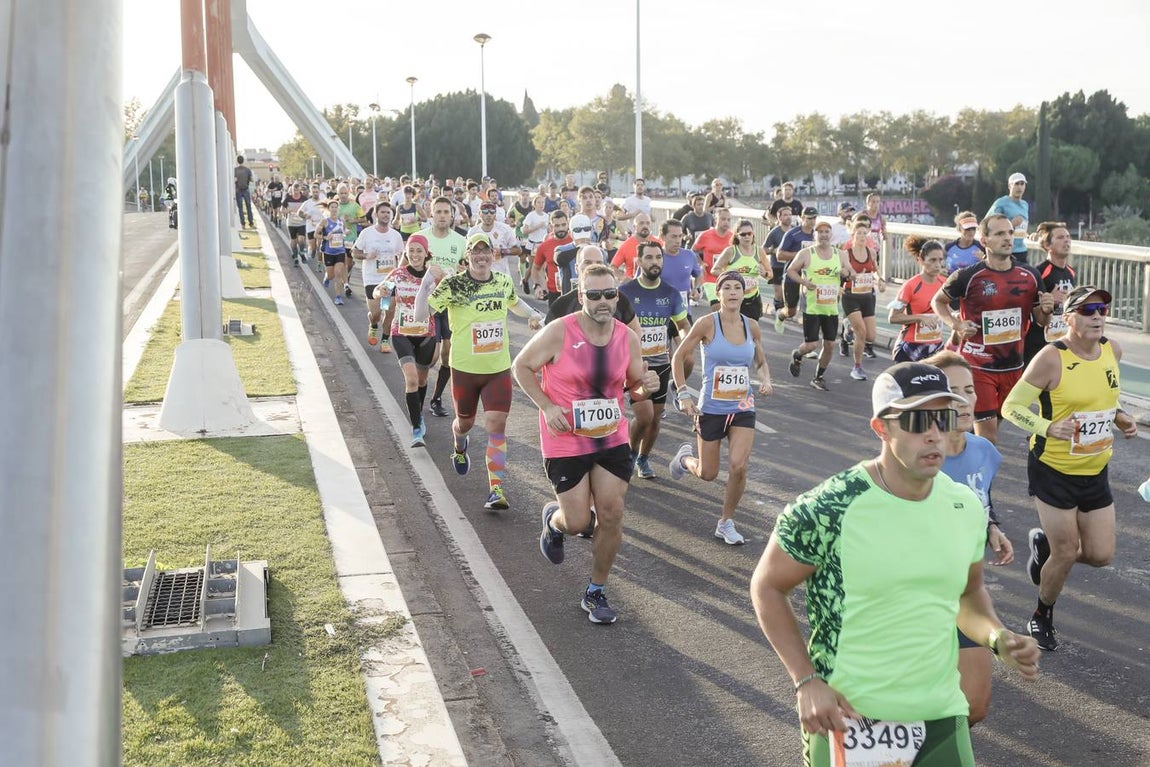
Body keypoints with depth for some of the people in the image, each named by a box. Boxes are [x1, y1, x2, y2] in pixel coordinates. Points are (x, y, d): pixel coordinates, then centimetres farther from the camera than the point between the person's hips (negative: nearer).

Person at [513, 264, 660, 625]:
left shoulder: (627, 338, -3)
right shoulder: (559, 332, -16)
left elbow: (634, 387, 11)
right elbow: (521, 366, -5)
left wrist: (646, 386, -14)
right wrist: (547, 406, -16)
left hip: (612, 438, 4)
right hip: (566, 442, -4)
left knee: (611, 515, 1)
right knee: (577, 521, -1)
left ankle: (596, 592, 21)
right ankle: (553, 518, 39)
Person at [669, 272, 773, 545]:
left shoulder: (752, 327, 1)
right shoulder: (707, 324, -11)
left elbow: (761, 362, 16)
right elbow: (678, 357, -3)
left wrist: (766, 379, -5)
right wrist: (683, 394, -9)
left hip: (743, 408, 3)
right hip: (711, 409, -2)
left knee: (738, 467, -13)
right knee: (707, 474, 8)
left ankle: (726, 523, 9)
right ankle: (686, 456, 45)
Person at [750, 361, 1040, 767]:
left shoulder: (966, 508, -1)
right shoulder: (828, 509, -19)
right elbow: (767, 587, -9)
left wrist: (998, 638, -4)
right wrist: (807, 681, -16)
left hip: (942, 718, 5)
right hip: (848, 721, -4)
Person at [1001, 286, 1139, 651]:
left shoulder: (1113, 350, 0)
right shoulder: (1052, 357, -19)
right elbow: (1011, 406, -15)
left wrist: (1120, 417, 0)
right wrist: (1048, 427, -30)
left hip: (1096, 471, 6)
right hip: (1053, 470, -6)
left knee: (1101, 555, 7)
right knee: (1066, 553, 2)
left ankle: (1044, 543, 37)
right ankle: (1042, 617, 28)